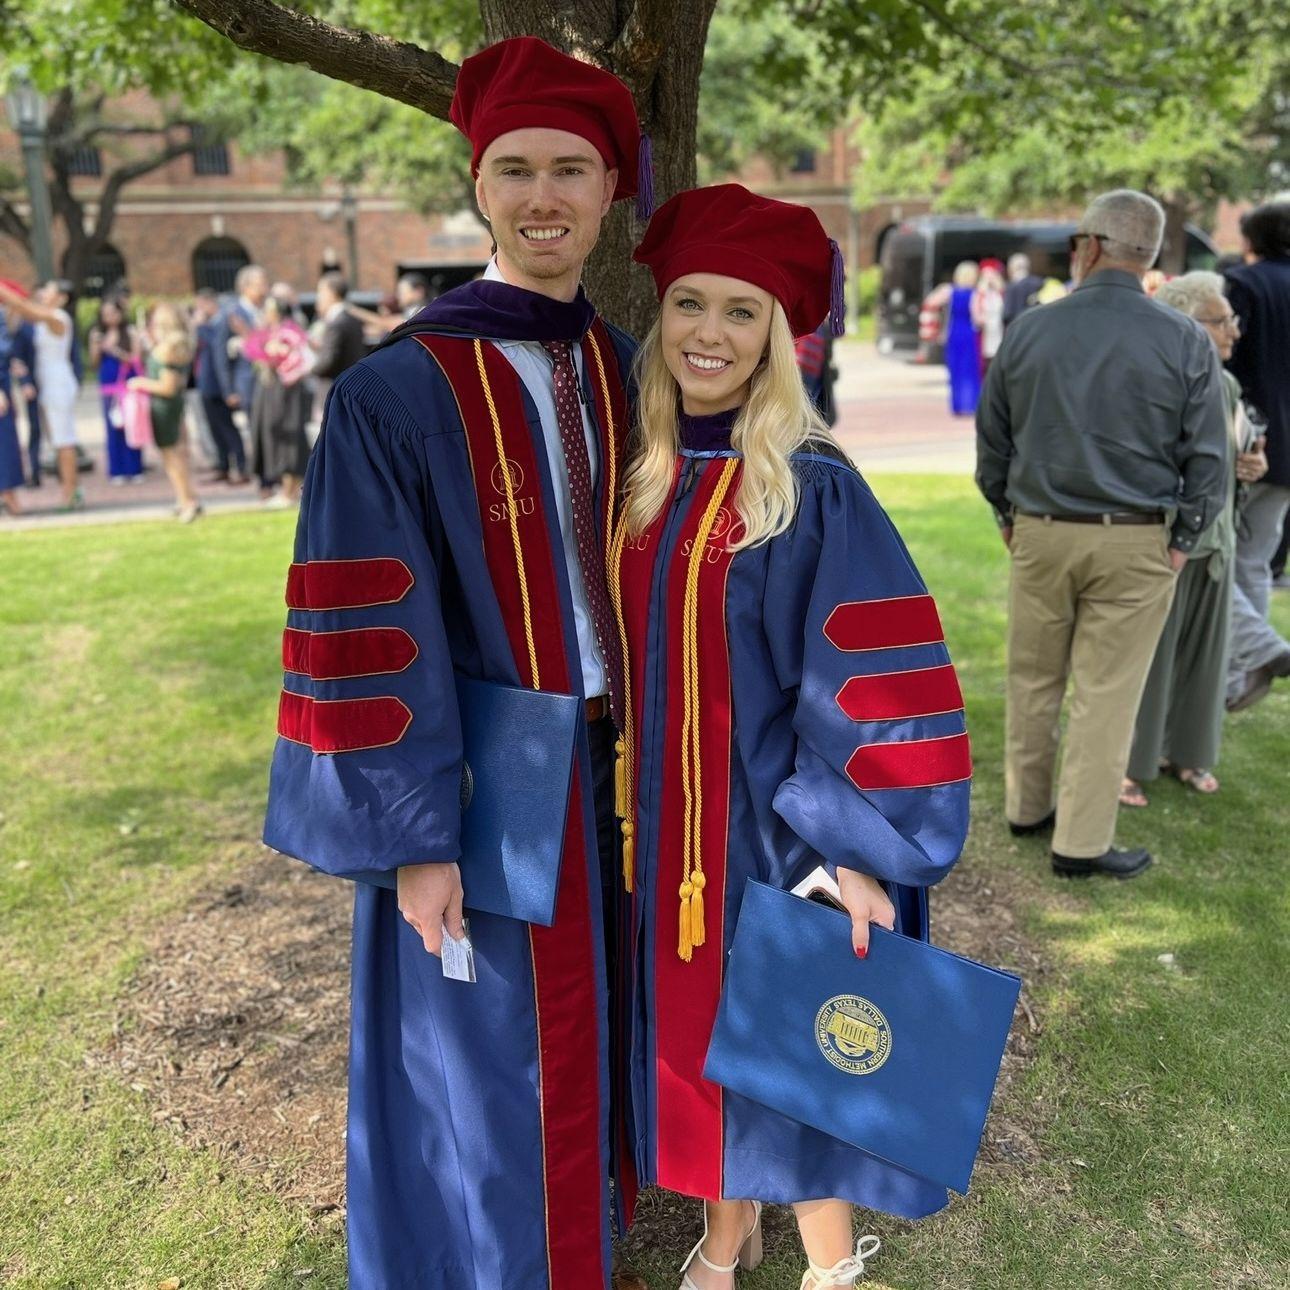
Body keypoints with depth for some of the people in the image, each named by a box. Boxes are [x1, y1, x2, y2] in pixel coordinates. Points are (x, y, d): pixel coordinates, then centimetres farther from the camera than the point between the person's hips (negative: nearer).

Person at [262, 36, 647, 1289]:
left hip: (608, 765, 6)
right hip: (481, 785, -6)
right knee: (483, 1059, 10)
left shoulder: (623, 371, 4)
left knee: (586, 1023, 22)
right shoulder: (395, 393, -15)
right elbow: (369, 638, -16)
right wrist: (415, 836, -15)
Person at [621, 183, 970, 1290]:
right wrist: (624, 806, 12)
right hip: (662, 823, 5)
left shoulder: (814, 488, -15)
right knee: (694, 1033, 19)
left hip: (776, 823, -5)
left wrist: (861, 852, -18)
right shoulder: (638, 478, 1)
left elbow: (873, 681, -16)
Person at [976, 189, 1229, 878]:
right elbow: (1207, 458, -4)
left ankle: (1026, 807, 30)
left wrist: (1008, 515, 18)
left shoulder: (1028, 329, -1)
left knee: (1033, 679, 16)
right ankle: (1081, 842, 11)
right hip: (1137, 542, -2)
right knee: (1106, 692, 5)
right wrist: (1182, 540, 6)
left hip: (1039, 532, 2)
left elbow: (992, 436, 7)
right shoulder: (1186, 342, -5)